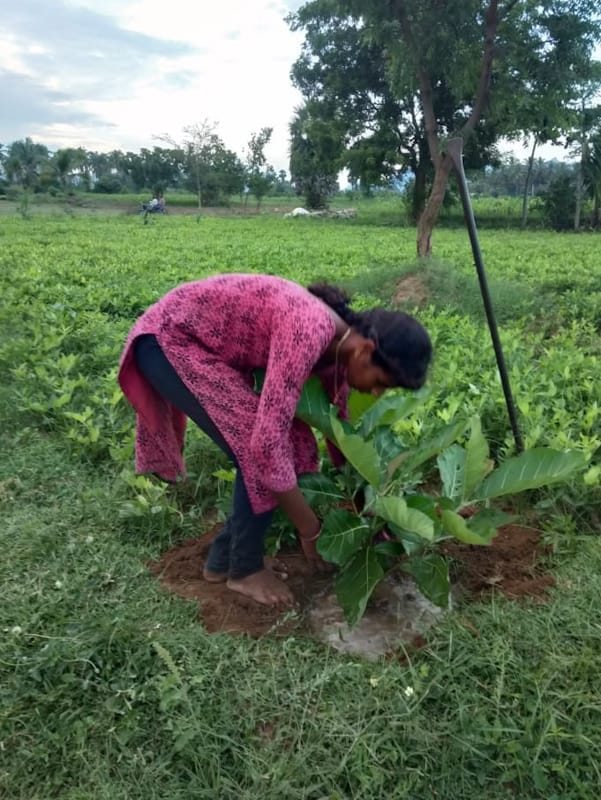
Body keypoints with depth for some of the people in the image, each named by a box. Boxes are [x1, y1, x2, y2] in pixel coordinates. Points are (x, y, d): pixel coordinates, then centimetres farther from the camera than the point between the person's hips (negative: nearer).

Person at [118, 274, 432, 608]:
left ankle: (224, 558, 17)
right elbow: (266, 442, -36)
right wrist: (311, 530, -23)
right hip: (166, 341, -8)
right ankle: (245, 568, 7)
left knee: (294, 443, 2)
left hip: (213, 349, 9)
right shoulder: (309, 332, -33)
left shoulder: (337, 343, -4)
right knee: (257, 451, -17)